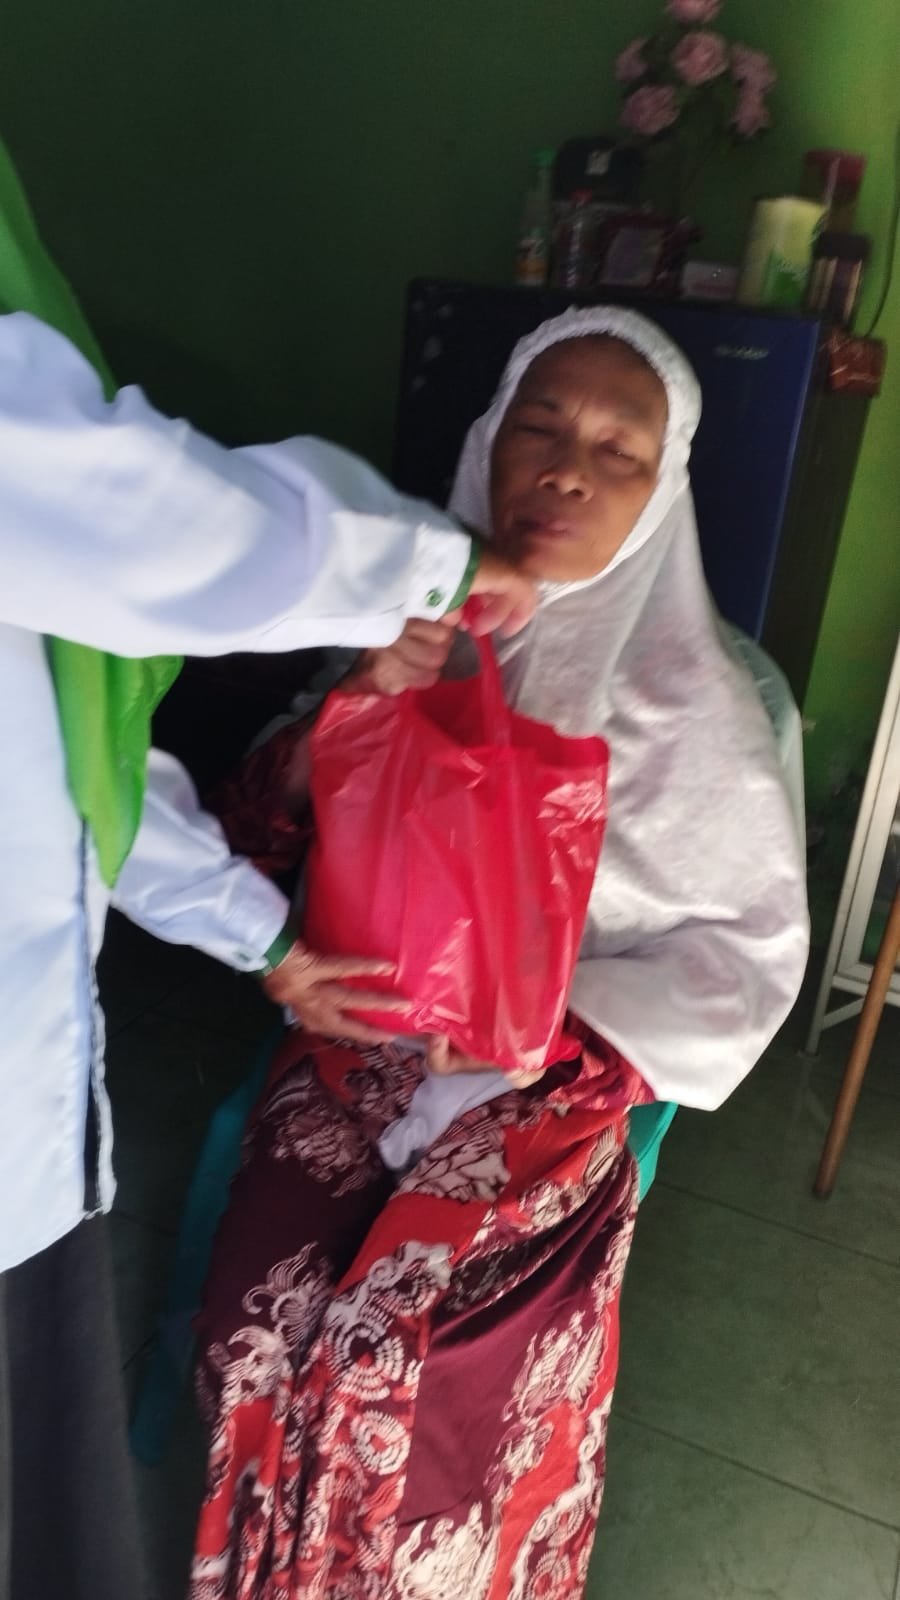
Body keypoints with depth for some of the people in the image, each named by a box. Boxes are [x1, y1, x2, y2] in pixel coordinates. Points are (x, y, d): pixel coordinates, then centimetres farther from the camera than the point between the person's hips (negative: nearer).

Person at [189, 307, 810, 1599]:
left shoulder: (690, 703, -11)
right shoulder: (417, 618, -2)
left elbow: (750, 950, -4)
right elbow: (261, 829, -1)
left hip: (549, 1088, -2)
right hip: (359, 1043, 3)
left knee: (410, 1372, -18)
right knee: (262, 1326, -15)